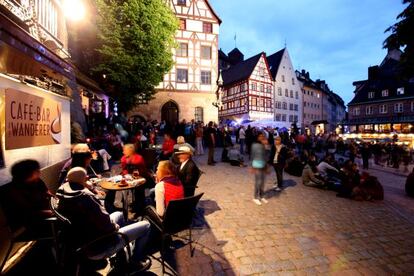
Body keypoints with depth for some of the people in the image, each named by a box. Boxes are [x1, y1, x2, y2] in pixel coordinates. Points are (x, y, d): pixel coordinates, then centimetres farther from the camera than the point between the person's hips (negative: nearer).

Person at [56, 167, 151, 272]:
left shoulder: (64, 191, -5)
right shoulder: (85, 197, -34)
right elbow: (105, 223, -31)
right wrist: (115, 227, -10)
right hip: (97, 245, -9)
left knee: (119, 214, 30)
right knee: (145, 225, -2)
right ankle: (136, 261, 22)